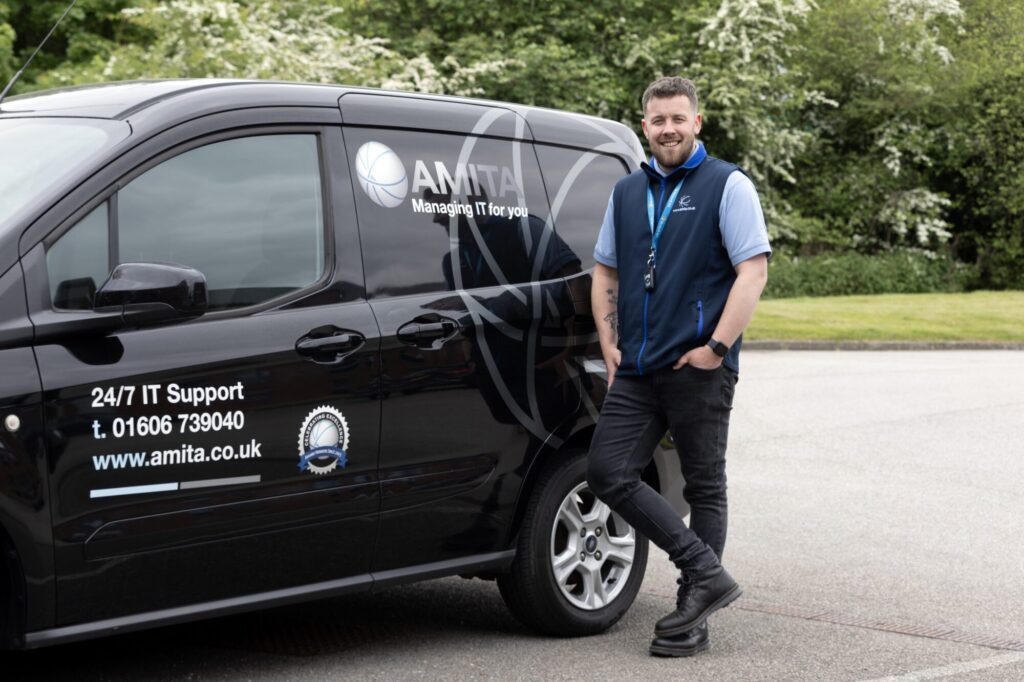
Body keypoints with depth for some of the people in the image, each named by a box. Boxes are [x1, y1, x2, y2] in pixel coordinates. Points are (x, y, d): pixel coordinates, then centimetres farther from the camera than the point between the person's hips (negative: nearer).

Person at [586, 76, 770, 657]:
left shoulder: (728, 185, -2)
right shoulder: (628, 192, 16)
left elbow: (753, 271, -10)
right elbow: (605, 271, 23)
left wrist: (715, 348, -16)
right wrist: (610, 345, 10)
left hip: (699, 369, -6)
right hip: (637, 371, 6)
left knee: (704, 487, 2)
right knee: (608, 472, -5)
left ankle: (694, 618, 9)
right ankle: (707, 574, 1)